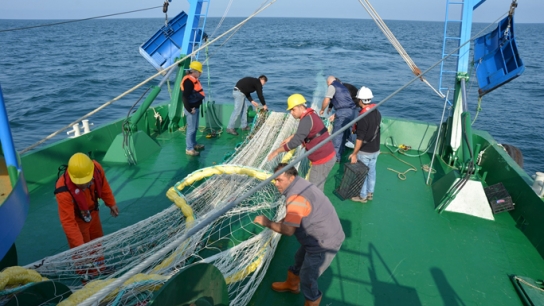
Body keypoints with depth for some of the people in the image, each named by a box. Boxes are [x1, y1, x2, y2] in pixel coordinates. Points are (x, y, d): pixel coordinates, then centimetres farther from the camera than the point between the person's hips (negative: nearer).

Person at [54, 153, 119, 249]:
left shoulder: (96, 168, -29)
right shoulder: (64, 192, -40)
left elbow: (103, 186, -5)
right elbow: (68, 222, -34)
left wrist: (111, 204, 6)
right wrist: (79, 245, -38)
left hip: (93, 213, 5)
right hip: (76, 219, -5)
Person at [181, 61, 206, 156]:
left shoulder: (194, 80, 11)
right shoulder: (188, 81, -21)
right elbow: (185, 96, -26)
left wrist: (197, 106, 16)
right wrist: (189, 109, -23)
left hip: (195, 107, 10)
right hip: (191, 108, -10)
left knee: (195, 127, 20)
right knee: (191, 128, -4)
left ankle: (194, 144, 35)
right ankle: (189, 149, 4)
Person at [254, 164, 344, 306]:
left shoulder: (295, 197, -30)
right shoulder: (300, 185, 1)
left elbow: (288, 230, -31)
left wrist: (267, 222, -18)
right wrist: (283, 221, 1)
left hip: (324, 243, -10)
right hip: (324, 236, 10)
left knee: (307, 278, 6)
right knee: (300, 260, 30)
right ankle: (292, 284, 55)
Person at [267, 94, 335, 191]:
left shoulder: (306, 120, -22)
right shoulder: (311, 115, 8)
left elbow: (296, 142, -28)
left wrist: (277, 151, -19)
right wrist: (290, 137, 20)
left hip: (323, 160, -10)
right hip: (328, 155, 10)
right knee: (317, 187, 21)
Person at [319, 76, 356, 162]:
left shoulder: (332, 86, 3)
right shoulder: (343, 87, 29)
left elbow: (326, 100, -7)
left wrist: (322, 110, 11)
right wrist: (335, 114, 35)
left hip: (343, 112, -9)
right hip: (351, 111, 9)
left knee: (337, 134, -4)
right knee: (344, 132, 20)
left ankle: (336, 157, -3)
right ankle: (341, 151, 31)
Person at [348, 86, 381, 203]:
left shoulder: (363, 117, -26)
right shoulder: (377, 113, -2)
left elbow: (360, 139, -25)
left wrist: (354, 153, -18)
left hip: (364, 152, -7)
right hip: (375, 149, 8)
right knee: (371, 171, 19)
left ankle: (363, 196, 23)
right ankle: (370, 193, 34)